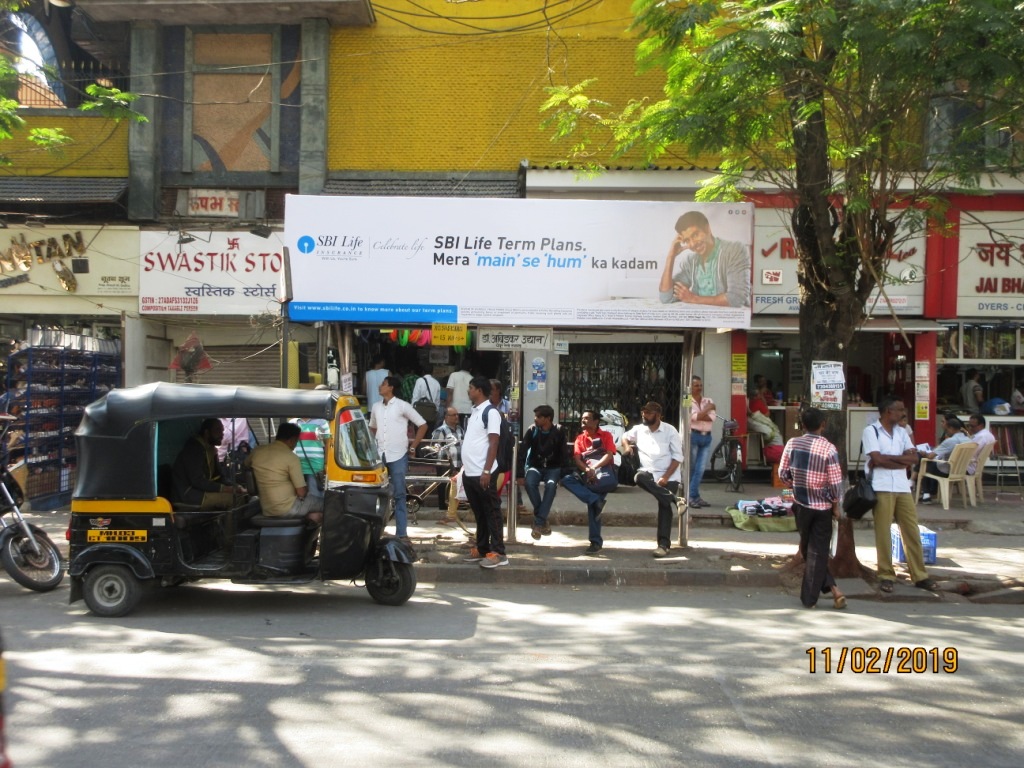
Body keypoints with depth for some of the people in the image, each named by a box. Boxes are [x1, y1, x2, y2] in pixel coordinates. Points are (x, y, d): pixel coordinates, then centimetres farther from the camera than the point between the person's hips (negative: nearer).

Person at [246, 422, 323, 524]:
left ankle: (308, 516, 3)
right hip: (288, 508, -6)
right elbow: (302, 493, -16)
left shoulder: (257, 451, 1)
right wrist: (306, 488, 8)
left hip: (267, 510, 7)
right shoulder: (291, 457, -17)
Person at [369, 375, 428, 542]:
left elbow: (422, 425, -2)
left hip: (398, 456, -5)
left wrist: (413, 447, -4)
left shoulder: (402, 406, -6)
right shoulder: (376, 407, 9)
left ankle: (402, 534, 2)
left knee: (399, 495, -1)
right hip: (379, 456, 5)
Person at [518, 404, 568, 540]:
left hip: (553, 468, -1)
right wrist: (520, 475, -18)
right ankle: (542, 519, -20)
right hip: (535, 467, 1)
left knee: (551, 485, -33)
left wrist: (563, 475, -15)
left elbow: (563, 454, -8)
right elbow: (522, 453, -10)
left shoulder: (559, 431, -9)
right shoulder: (532, 431, -8)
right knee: (529, 482, -32)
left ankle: (538, 522, -30)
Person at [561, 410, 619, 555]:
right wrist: (587, 470, -13)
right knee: (566, 480, -24)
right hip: (586, 473, 3)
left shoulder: (606, 435, 14)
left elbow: (609, 455, -1)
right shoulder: (580, 438, 23)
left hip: (603, 470, -3)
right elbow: (577, 459, 9)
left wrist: (594, 468, -16)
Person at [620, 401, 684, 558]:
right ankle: (673, 500, -32)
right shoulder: (638, 429, 9)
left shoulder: (670, 430, -3)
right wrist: (627, 446, 4)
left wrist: (666, 477, -17)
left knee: (665, 506, -16)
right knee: (640, 477, -32)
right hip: (649, 473, 3)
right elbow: (625, 437, 29)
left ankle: (664, 544, -14)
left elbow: (678, 456, -6)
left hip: (669, 476, -3)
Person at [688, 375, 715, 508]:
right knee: (691, 468, 2)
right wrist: (707, 409, -5)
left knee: (700, 469, 1)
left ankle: (693, 496, 5)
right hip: (693, 436, -4)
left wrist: (699, 416, -11)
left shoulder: (708, 401, 11)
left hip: (706, 437, 4)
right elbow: (695, 417, -15)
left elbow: (712, 418, -2)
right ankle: (693, 496, 9)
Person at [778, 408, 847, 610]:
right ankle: (810, 598, 6)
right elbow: (836, 482, -12)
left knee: (807, 549, 17)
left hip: (800, 504, 2)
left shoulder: (792, 444, -6)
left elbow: (783, 473, 0)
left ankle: (831, 588, 14)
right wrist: (836, 505, 2)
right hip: (822, 506, -2)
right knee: (818, 552, 5)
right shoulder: (829, 449, -14)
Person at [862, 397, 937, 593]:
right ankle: (886, 576, 8)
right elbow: (877, 459, -14)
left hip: (903, 487, 5)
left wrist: (887, 458, -7)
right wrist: (902, 458, -3)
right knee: (883, 533, -1)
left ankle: (919, 575, 14)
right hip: (881, 488, -5)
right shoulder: (871, 431, -3)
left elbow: (913, 459, 3)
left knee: (912, 531, 6)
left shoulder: (901, 432, 15)